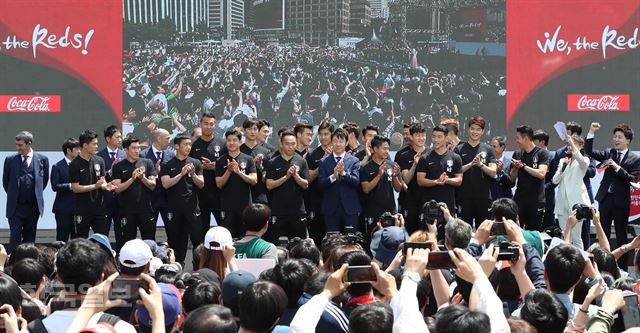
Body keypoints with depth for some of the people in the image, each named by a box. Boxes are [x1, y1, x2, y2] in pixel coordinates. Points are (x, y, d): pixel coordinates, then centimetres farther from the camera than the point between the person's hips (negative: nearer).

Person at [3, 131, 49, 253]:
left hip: (33, 206, 1)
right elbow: (5, 181, 12)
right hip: (15, 206, -1)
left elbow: (45, 179, 13)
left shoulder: (42, 159, 0)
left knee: (30, 238, 8)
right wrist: (13, 195, 12)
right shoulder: (10, 160, 0)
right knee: (15, 238, -7)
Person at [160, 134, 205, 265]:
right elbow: (166, 184, -7)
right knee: (175, 241, 4)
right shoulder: (167, 165, 6)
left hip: (192, 207, 0)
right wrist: (181, 174, -17)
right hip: (174, 209, 0)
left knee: (198, 239, -5)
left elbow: (201, 184, 5)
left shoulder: (195, 163, 9)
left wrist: (193, 174, -14)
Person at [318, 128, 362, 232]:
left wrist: (344, 173, -24)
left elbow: (356, 181, -7)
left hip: (350, 208, 0)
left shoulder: (354, 161, 5)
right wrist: (333, 176, -22)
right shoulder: (324, 161, 6)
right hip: (331, 208, 0)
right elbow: (320, 183, -3)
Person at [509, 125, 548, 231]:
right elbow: (512, 179, 14)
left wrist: (523, 166, -11)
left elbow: (541, 174, -15)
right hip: (519, 199, 4)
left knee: (535, 232, 1)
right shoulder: (517, 154, 11)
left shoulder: (541, 154, -2)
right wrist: (515, 167, -6)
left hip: (536, 200, -4)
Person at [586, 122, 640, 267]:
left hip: (621, 201, -3)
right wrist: (591, 132, -8)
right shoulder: (609, 153, 7)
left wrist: (617, 167, -20)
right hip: (605, 199, 3)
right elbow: (589, 151, 1)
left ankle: (621, 267, 11)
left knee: (621, 235, 6)